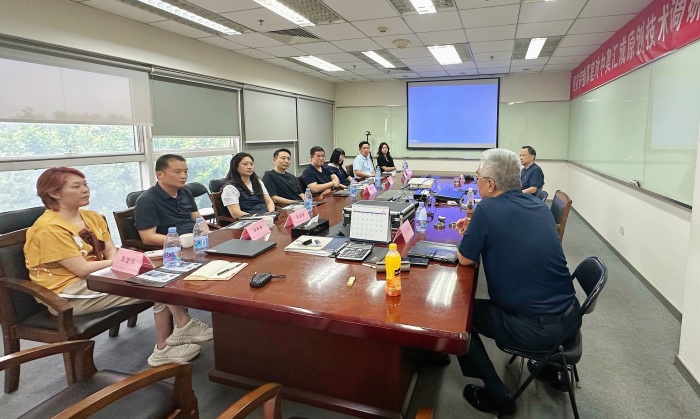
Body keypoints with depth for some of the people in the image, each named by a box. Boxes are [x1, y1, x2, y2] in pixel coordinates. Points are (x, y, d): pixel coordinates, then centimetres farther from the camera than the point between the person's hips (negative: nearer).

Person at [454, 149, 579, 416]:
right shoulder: (538, 205, 6)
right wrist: (476, 230, 17)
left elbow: (465, 259, -6)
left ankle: (496, 395, 13)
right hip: (569, 315, 8)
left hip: (535, 328, -8)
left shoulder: (487, 209, -17)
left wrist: (468, 236, 12)